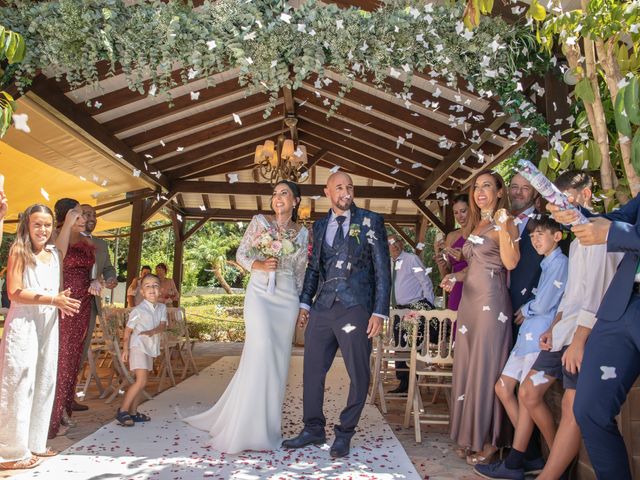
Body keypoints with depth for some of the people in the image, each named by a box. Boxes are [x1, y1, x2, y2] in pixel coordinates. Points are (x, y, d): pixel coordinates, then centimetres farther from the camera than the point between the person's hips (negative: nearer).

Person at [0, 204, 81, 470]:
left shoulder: (54, 253, 10)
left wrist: (70, 220, 26)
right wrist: (53, 300, -20)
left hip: (49, 325, 7)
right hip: (23, 325, -7)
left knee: (44, 383, 11)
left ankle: (34, 443, 21)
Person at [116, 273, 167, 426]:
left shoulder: (162, 307, 3)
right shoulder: (138, 310, -13)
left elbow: (163, 325, -8)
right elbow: (128, 329, -7)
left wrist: (152, 331, -29)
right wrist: (125, 349, -12)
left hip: (151, 348, 7)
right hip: (138, 346, -7)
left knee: (142, 382, 12)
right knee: (141, 381, -16)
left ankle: (133, 412, 21)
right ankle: (122, 411, -7)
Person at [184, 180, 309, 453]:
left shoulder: (302, 232, 11)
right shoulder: (259, 221, 4)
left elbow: (300, 272, 13)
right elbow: (241, 254, 4)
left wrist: (302, 305, 11)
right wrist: (260, 265, -15)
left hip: (287, 299, 3)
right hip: (260, 293, -3)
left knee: (277, 358, 3)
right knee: (261, 352, -16)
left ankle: (266, 424, 16)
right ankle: (250, 429, -6)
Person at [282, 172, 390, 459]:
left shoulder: (370, 221, 1)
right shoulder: (319, 226, 15)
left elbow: (383, 268, -2)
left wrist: (379, 312, -7)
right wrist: (305, 303, 13)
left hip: (356, 308, -4)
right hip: (322, 308, 4)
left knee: (359, 374, 3)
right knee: (312, 370, 9)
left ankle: (344, 433, 21)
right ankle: (313, 429, 25)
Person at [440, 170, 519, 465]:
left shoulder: (505, 222, -3)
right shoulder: (474, 225, 19)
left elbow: (510, 262, -17)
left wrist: (502, 227, -20)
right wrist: (454, 277, 7)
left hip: (491, 301, -8)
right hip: (469, 300, 8)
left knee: (486, 367, -3)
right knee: (467, 366, 9)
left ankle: (489, 440, 9)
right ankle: (470, 436, 19)